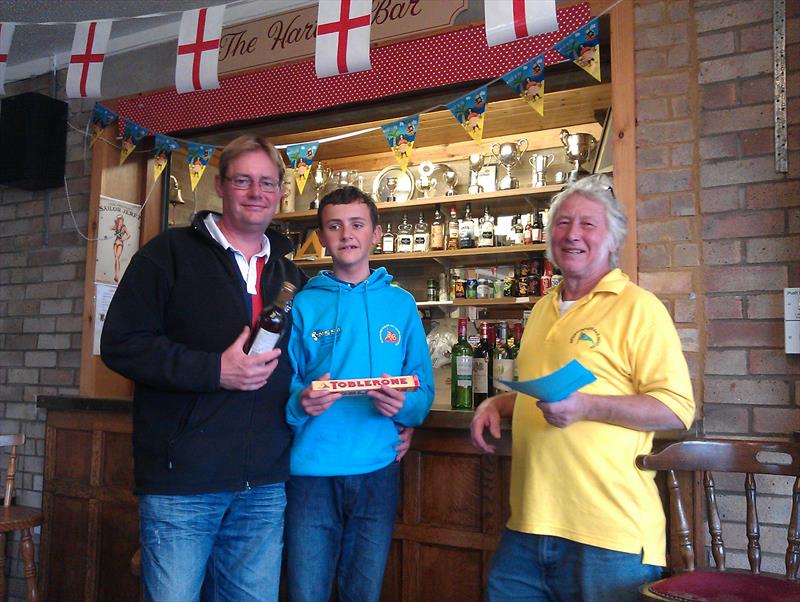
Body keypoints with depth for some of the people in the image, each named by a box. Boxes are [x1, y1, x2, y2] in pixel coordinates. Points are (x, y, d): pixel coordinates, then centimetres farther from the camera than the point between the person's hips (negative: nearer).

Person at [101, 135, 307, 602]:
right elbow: (122, 344, -9)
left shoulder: (290, 275, 15)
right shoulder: (171, 254, -1)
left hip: (265, 485, 5)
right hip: (183, 479, -4)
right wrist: (214, 370, -17)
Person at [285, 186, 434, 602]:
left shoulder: (400, 303, 5)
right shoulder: (304, 304, 2)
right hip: (312, 470, -1)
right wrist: (300, 401, -20)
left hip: (378, 470, 1)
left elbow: (424, 389, 4)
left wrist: (403, 405, -17)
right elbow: (283, 386, 1)